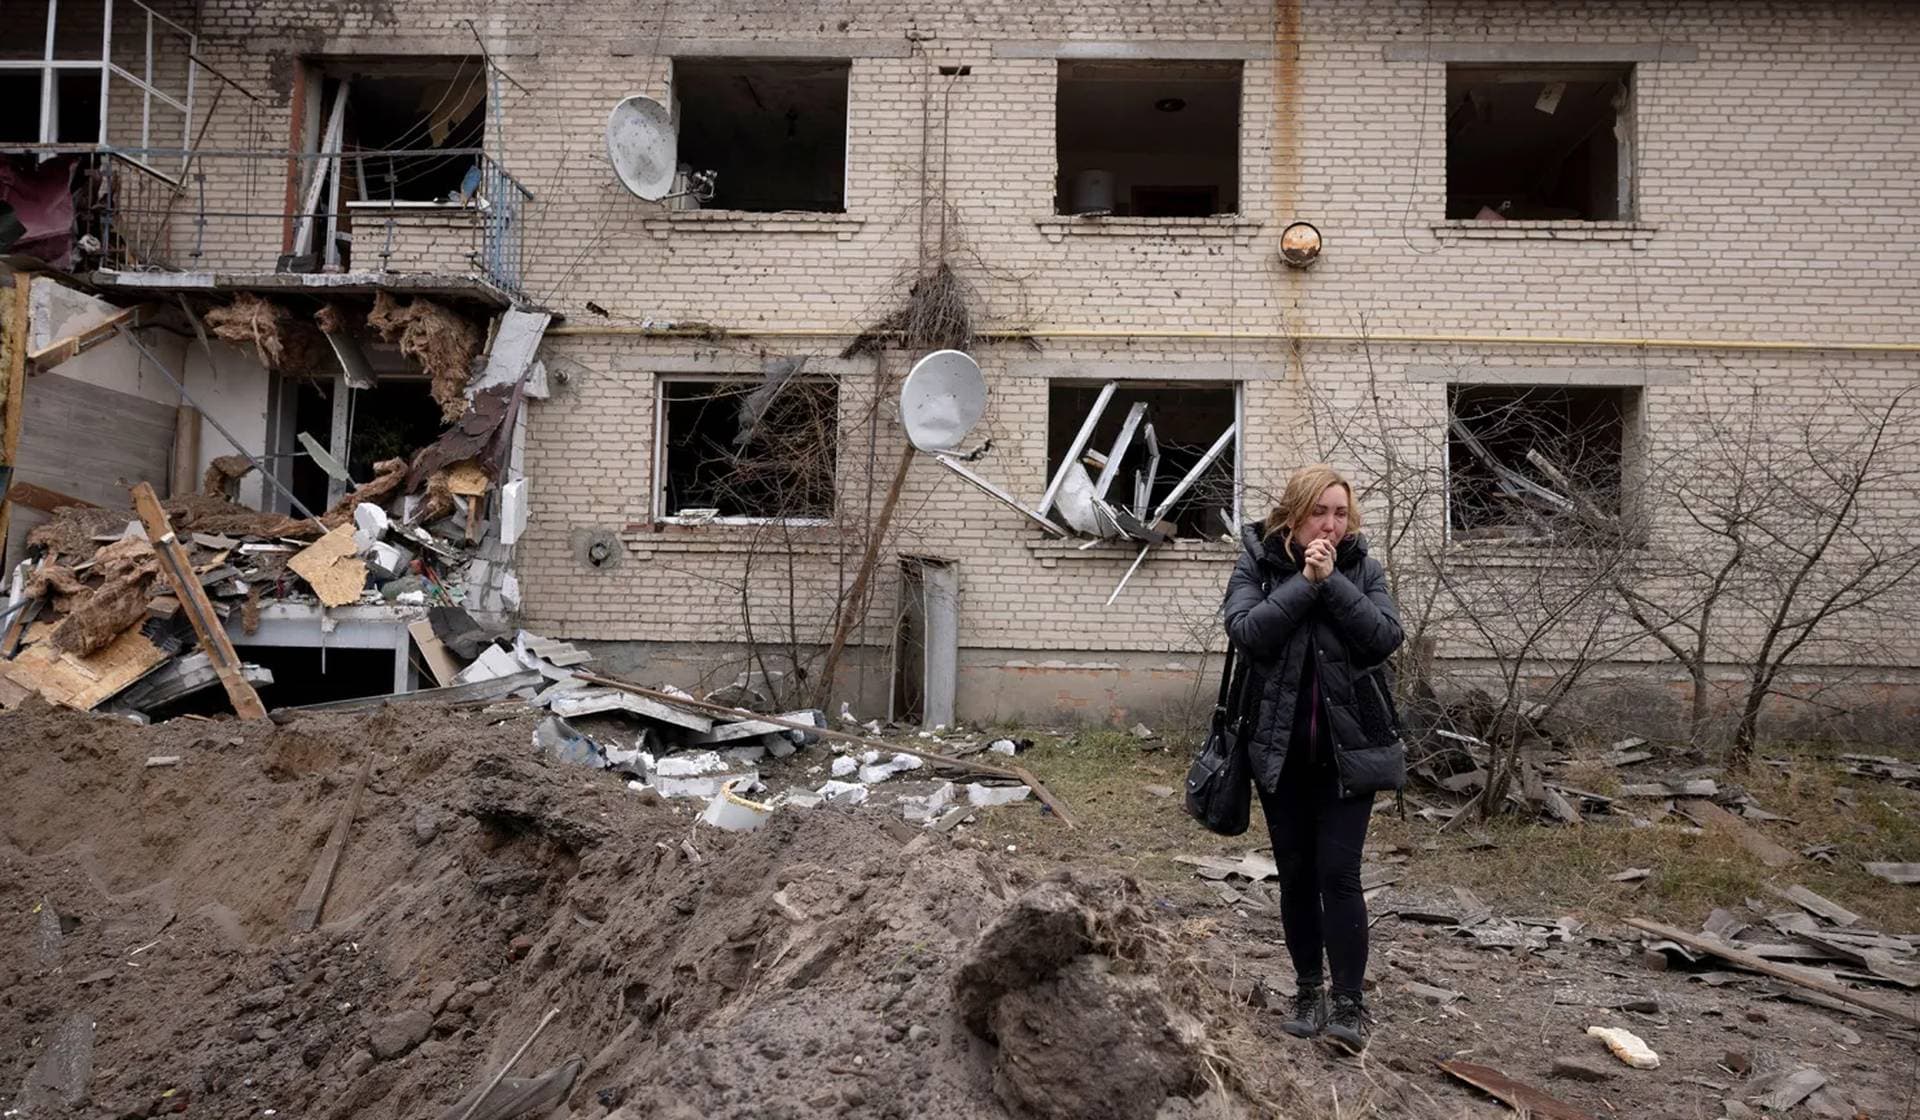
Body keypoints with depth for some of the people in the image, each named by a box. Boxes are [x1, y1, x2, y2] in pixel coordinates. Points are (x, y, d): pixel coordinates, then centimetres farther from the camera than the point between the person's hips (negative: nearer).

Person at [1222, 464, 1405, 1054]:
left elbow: (1386, 636, -13)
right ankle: (1309, 992, 25)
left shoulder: (1361, 566, 1)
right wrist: (1305, 582, -20)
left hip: (1349, 748, -1)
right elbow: (1246, 631, -17)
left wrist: (1333, 581, -19)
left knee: (1338, 874, -6)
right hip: (1281, 749, 1)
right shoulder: (1256, 563, -2)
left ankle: (1350, 1004, 3)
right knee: (1296, 874, 11)